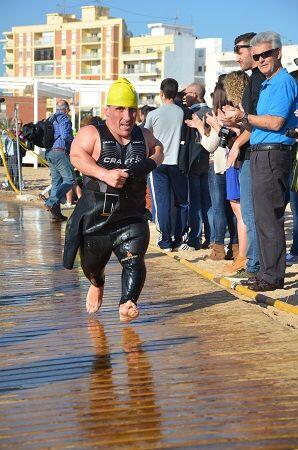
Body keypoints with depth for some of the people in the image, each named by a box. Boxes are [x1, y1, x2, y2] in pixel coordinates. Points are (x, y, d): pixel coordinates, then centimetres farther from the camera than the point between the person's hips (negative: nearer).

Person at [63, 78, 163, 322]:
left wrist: (152, 162, 5)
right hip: (94, 216, -1)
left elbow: (158, 148, 29)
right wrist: (105, 174, -37)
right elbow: (77, 155, -23)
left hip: (131, 217, 2)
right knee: (91, 265, 19)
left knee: (134, 259, -22)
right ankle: (97, 285, 51)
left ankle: (128, 303, -31)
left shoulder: (143, 136, 9)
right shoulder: (92, 133, -6)